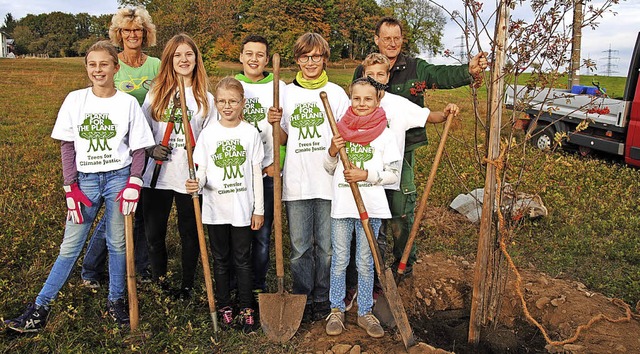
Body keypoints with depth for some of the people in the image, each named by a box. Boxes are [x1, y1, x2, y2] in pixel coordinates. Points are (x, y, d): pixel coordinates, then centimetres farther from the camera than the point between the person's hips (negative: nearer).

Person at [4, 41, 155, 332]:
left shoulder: (128, 103, -2)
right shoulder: (75, 100, 1)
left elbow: (138, 148, 0)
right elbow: (67, 146, 3)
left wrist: (133, 184, -9)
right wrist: (70, 187, -2)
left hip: (119, 177, -1)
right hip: (85, 180, 1)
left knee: (118, 243, 8)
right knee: (70, 247, 5)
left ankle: (115, 301, 25)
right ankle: (40, 308, 15)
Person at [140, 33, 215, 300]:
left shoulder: (205, 98, 5)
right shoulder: (155, 93, 6)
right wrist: (151, 149, -9)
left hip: (190, 178, -1)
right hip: (157, 176, 1)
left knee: (190, 233, 9)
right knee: (154, 233, 7)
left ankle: (187, 285, 28)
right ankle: (159, 280, 32)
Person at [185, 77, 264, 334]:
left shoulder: (250, 133, -2)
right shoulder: (208, 133, -1)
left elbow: (256, 173, 1)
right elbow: (202, 171, -1)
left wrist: (259, 209, 0)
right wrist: (196, 183, -25)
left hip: (243, 209, -1)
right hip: (215, 209, 1)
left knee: (242, 260, 9)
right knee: (221, 260, 14)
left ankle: (246, 308, 22)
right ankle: (224, 306, 29)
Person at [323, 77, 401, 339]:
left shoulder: (385, 134, -2)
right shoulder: (341, 130, 4)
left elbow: (394, 173, -3)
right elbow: (329, 169, 11)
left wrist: (366, 174, -16)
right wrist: (332, 152, -9)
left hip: (371, 206, -1)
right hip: (341, 204, 2)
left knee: (365, 263, 10)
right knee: (339, 260, 11)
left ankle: (365, 312, 26)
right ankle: (336, 310, 27)